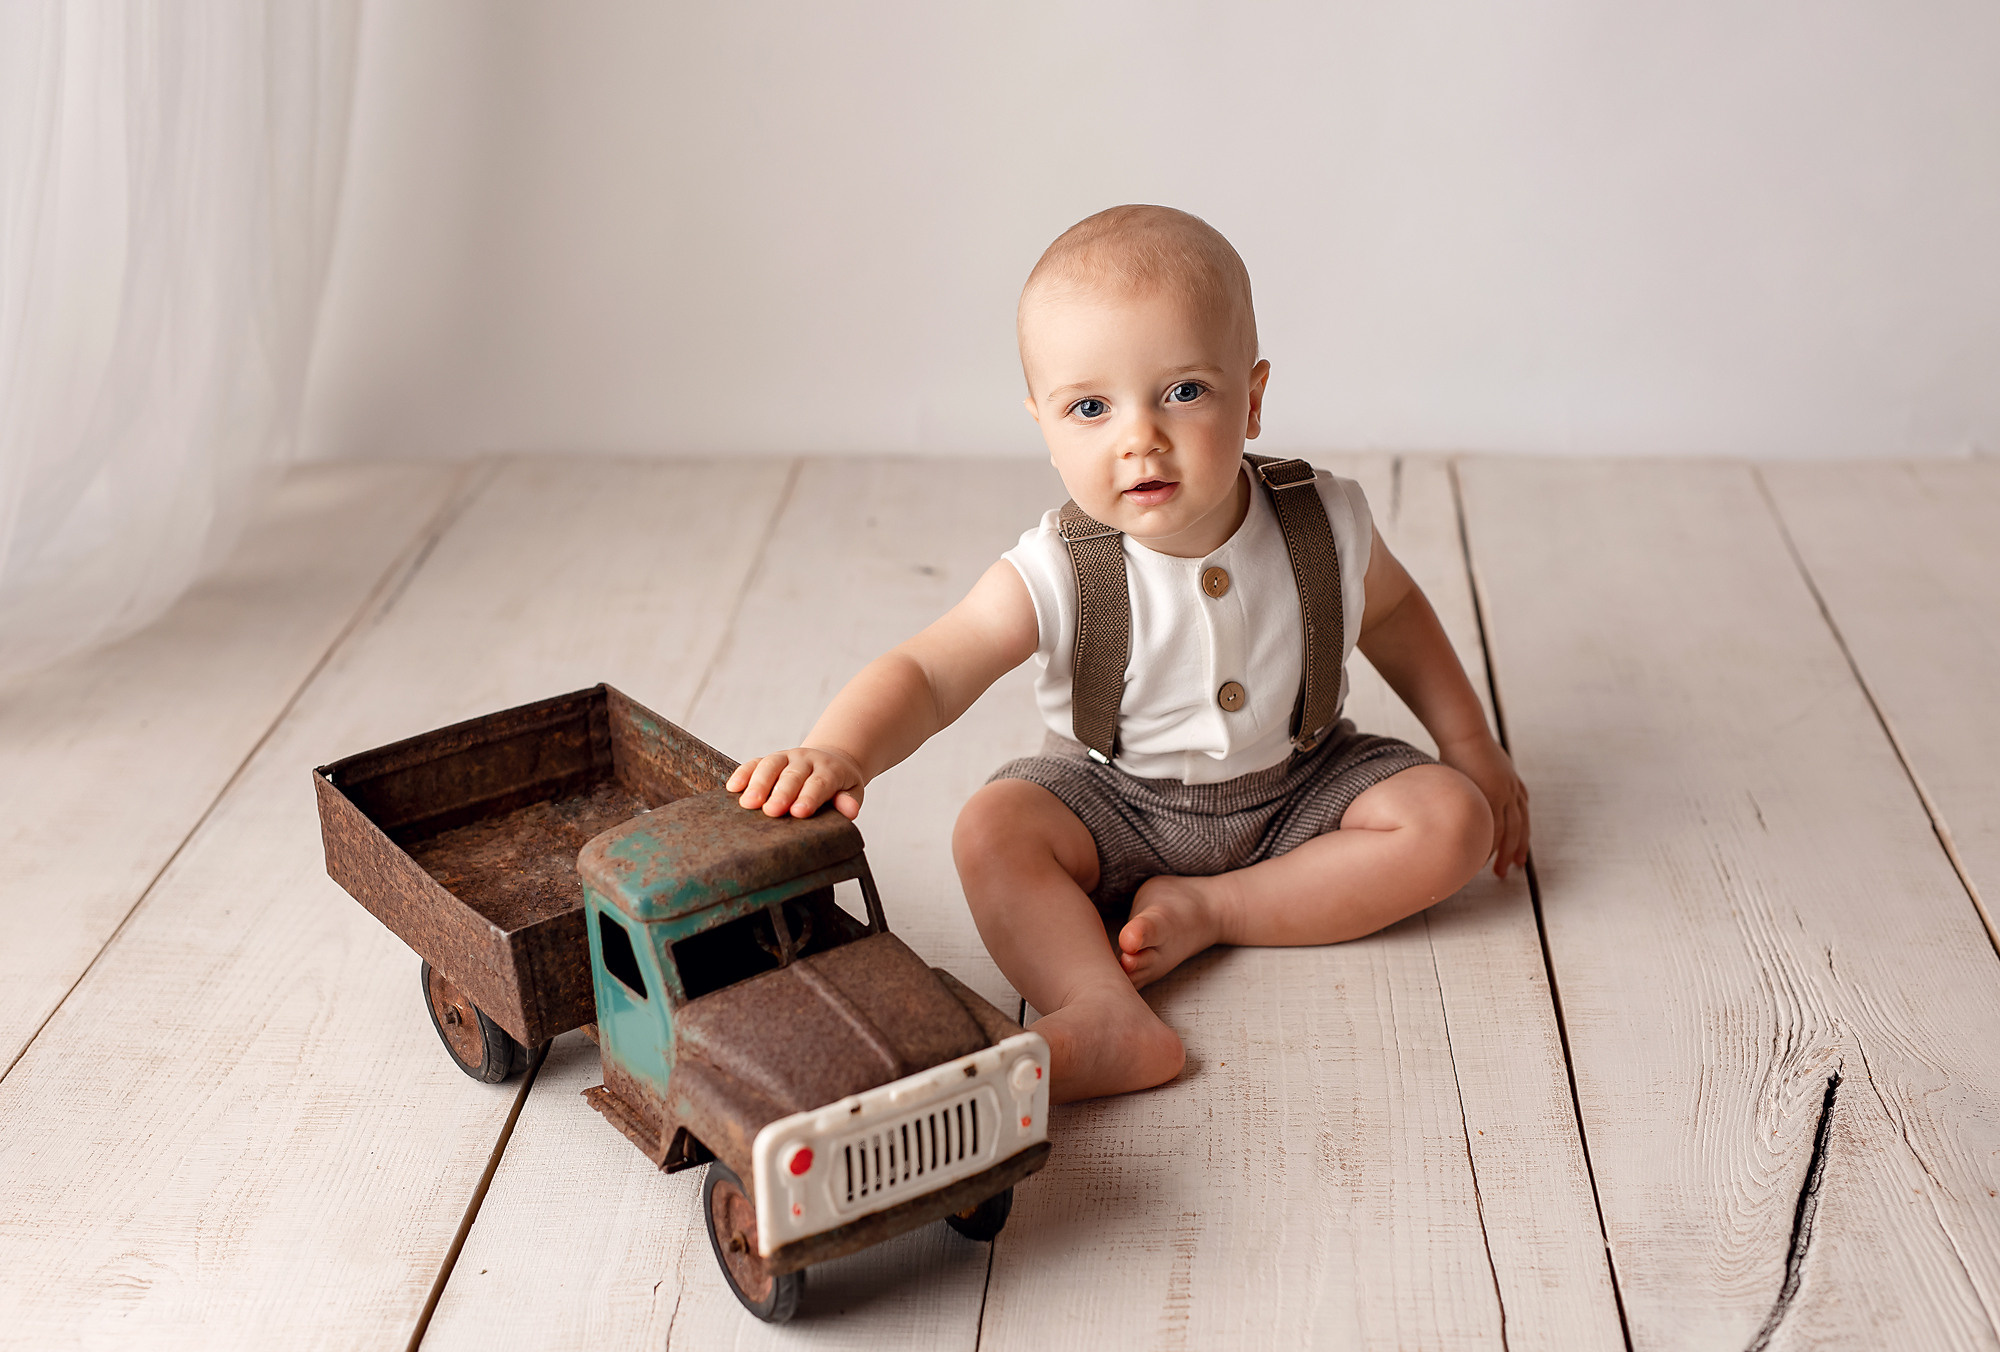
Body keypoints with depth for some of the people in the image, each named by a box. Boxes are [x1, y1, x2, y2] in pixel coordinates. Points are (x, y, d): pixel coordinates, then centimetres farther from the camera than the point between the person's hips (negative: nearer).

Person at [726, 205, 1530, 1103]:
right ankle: (1107, 1019, -38)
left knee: (1453, 823, -18)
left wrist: (1470, 745, 7)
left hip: (1297, 790, 2)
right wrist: (839, 750, -52)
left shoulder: (1323, 527, -16)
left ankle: (1210, 909, -16)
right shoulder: (1055, 579, -25)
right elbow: (928, 673, -32)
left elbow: (1391, 611, 6)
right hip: (1120, 806, -2)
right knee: (994, 829, -26)